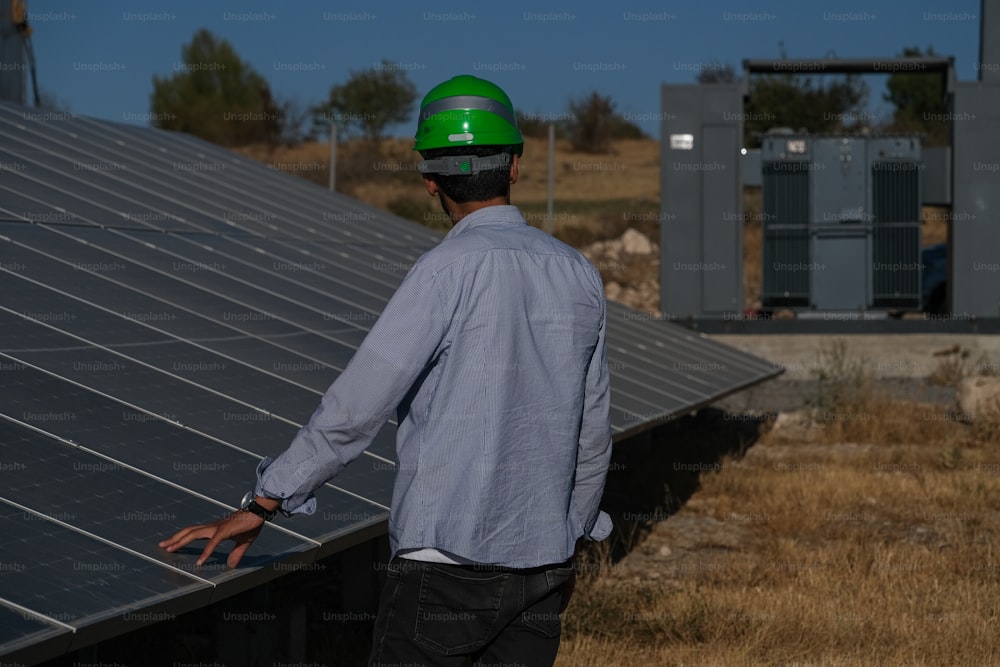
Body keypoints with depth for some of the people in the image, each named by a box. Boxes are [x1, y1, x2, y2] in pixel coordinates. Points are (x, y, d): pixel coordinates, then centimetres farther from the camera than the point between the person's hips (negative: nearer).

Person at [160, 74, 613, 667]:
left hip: (448, 559, -6)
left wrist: (260, 507, -8)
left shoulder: (450, 272, -14)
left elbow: (357, 407, -16)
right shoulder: (579, 277, 6)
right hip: (542, 563, 6)